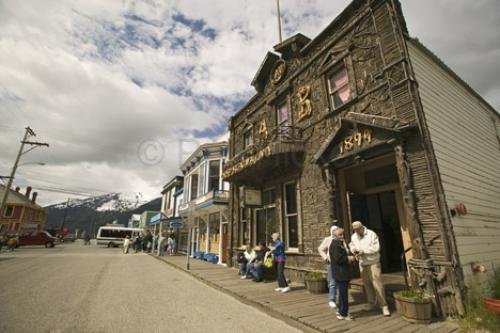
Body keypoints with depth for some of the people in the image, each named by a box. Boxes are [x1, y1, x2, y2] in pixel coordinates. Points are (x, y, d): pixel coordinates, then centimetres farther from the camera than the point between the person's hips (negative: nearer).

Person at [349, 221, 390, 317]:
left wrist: (364, 250, -22)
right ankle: (371, 303, 28)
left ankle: (384, 306, 4)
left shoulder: (371, 234, -13)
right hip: (362, 263, 5)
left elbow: (376, 247, -18)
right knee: (367, 284, 12)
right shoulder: (353, 236, 5)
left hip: (373, 263, -5)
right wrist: (353, 249, -8)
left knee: (377, 283, -7)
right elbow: (351, 245, 15)